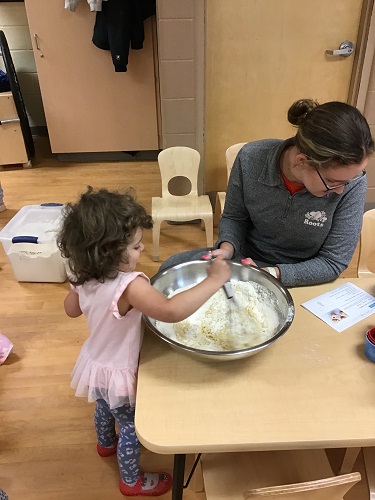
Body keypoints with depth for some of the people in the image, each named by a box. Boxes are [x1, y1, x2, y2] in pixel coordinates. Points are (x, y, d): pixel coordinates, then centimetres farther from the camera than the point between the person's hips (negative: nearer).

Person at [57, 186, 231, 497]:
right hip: (118, 373, -8)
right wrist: (214, 280, -48)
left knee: (105, 407, 35)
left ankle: (106, 443, 65)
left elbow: (72, 309, 3)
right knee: (131, 426, 18)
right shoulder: (129, 286, -41)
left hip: (95, 364, 8)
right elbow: (171, 311, -55)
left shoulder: (84, 277, -15)